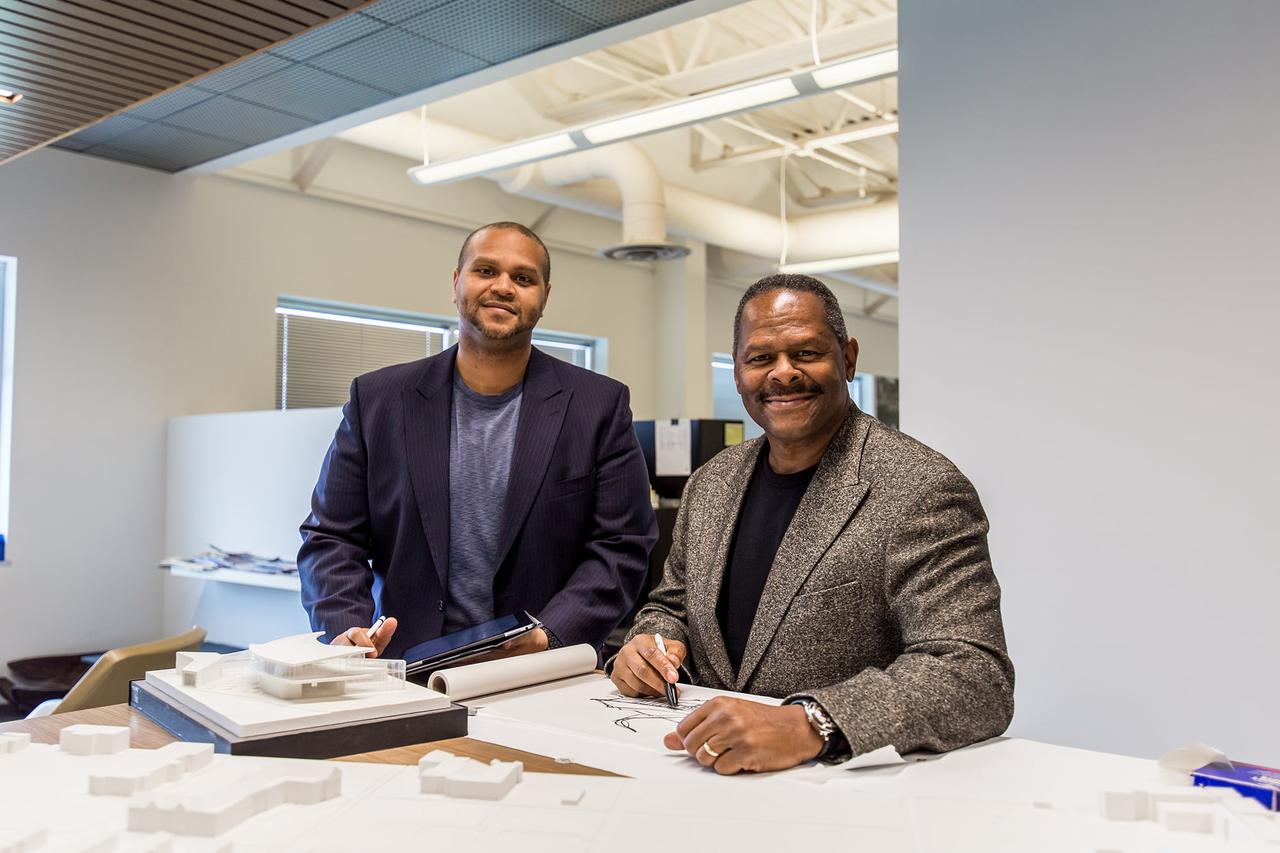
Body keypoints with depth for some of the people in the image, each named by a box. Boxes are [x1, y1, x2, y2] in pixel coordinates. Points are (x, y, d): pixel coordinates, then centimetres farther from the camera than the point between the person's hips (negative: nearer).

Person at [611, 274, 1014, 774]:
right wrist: (647, 644, -5)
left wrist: (808, 724, -36)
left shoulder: (921, 490, -15)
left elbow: (978, 678, -23)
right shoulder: (711, 484, 6)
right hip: (708, 777, 6)